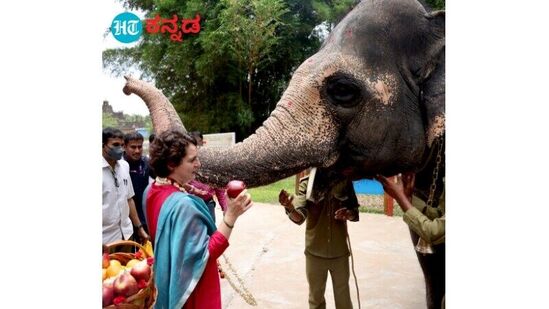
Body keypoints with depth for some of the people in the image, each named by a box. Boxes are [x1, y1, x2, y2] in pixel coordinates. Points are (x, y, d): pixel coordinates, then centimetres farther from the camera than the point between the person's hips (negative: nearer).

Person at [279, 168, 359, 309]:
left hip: (340, 253, 1)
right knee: (316, 297, 17)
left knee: (343, 297, 19)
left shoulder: (344, 181, -8)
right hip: (315, 253, -1)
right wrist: (290, 208, -46)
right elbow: (299, 217, -24)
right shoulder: (307, 183, -13)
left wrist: (349, 214, -25)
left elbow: (355, 214, -1)